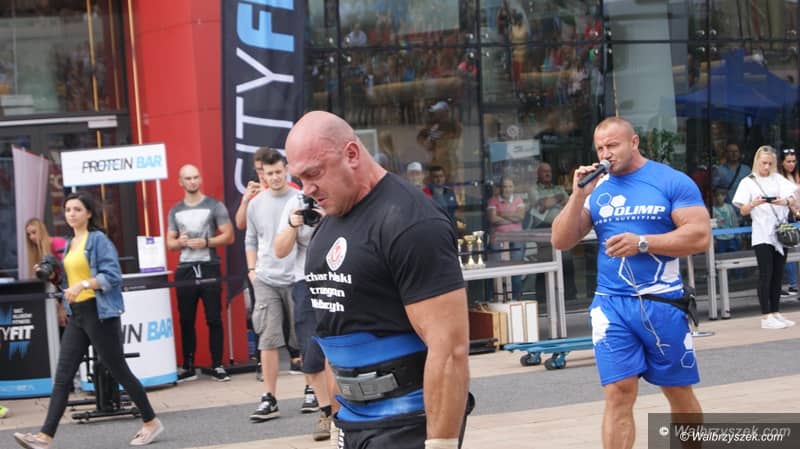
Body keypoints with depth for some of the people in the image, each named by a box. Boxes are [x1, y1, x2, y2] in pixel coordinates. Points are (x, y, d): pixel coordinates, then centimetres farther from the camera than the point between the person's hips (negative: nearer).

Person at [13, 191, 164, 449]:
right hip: (77, 314, 8)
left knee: (119, 371, 1)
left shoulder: (98, 239, -8)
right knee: (62, 377, -1)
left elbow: (112, 275, -16)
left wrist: (83, 285, -25)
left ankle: (151, 423, 15)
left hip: (99, 313, -7)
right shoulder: (69, 244, 15)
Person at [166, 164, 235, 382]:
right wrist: (181, 242, -8)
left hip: (209, 268, -3)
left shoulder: (214, 206, 3)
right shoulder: (175, 211, 14)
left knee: (214, 319, -3)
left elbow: (228, 236, -2)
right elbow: (169, 243, 14)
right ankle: (188, 367, 11)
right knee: (186, 320, 5)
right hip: (185, 270, 3)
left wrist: (206, 242, -15)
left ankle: (217, 366, 1)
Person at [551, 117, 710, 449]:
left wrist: (642, 243, -19)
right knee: (618, 394, -5)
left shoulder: (673, 181, -3)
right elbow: (560, 241, 5)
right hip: (612, 305, 2)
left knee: (679, 392, 11)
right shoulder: (596, 189, 8)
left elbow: (700, 235, -12)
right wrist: (578, 196, -9)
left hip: (663, 303, -2)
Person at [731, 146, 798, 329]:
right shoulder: (748, 182, 2)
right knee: (766, 275, -8)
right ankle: (766, 316, -9)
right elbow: (743, 211, -2)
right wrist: (754, 203, -23)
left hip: (780, 233, 4)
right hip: (762, 235, -4)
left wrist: (785, 201, -20)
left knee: (778, 275, 7)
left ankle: (776, 313, 13)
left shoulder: (778, 179, 12)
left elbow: (792, 199, 3)